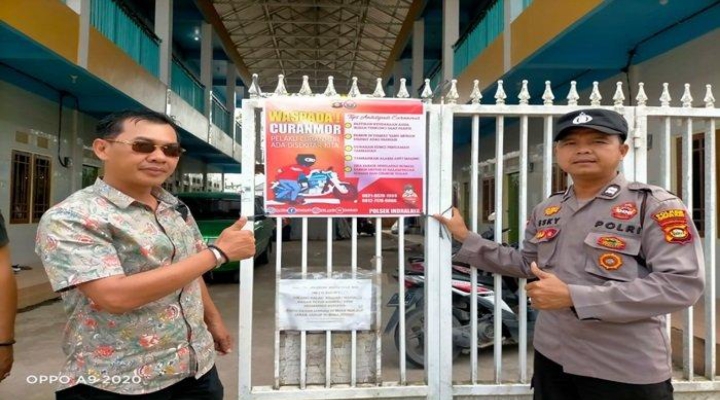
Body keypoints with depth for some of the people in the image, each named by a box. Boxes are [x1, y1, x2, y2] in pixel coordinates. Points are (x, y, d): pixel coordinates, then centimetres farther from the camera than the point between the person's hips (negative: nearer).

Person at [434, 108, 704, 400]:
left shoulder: (653, 205, -11)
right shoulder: (546, 210, 7)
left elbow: (682, 283, -19)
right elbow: (526, 264, 17)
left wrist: (574, 297, -24)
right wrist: (465, 238, 11)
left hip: (625, 371, -5)